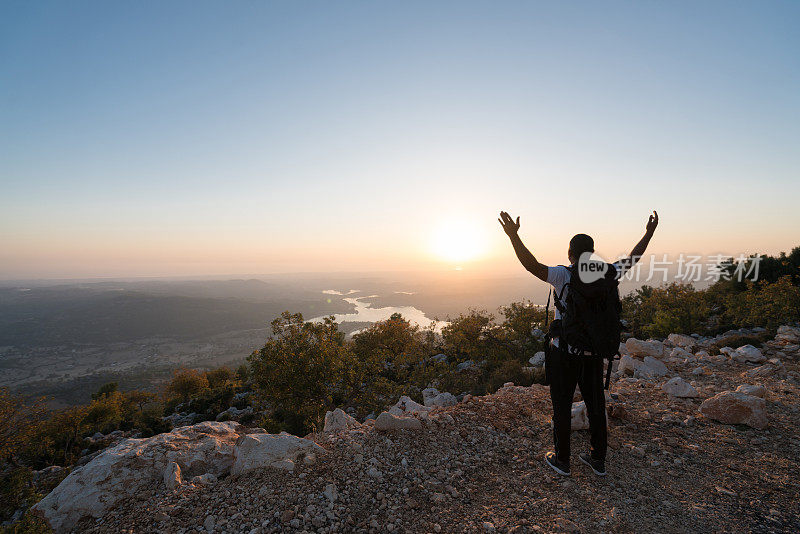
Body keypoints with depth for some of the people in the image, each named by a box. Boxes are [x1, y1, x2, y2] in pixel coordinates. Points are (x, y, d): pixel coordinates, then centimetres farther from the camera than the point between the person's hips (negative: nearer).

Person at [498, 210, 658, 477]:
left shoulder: (563, 275, -18)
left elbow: (533, 266, -34)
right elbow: (632, 259, 13)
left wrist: (514, 236, -41)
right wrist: (649, 233, 25)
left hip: (564, 352, -5)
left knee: (562, 405, 9)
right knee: (595, 404, 17)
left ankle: (561, 460, 23)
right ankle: (598, 459, 31)